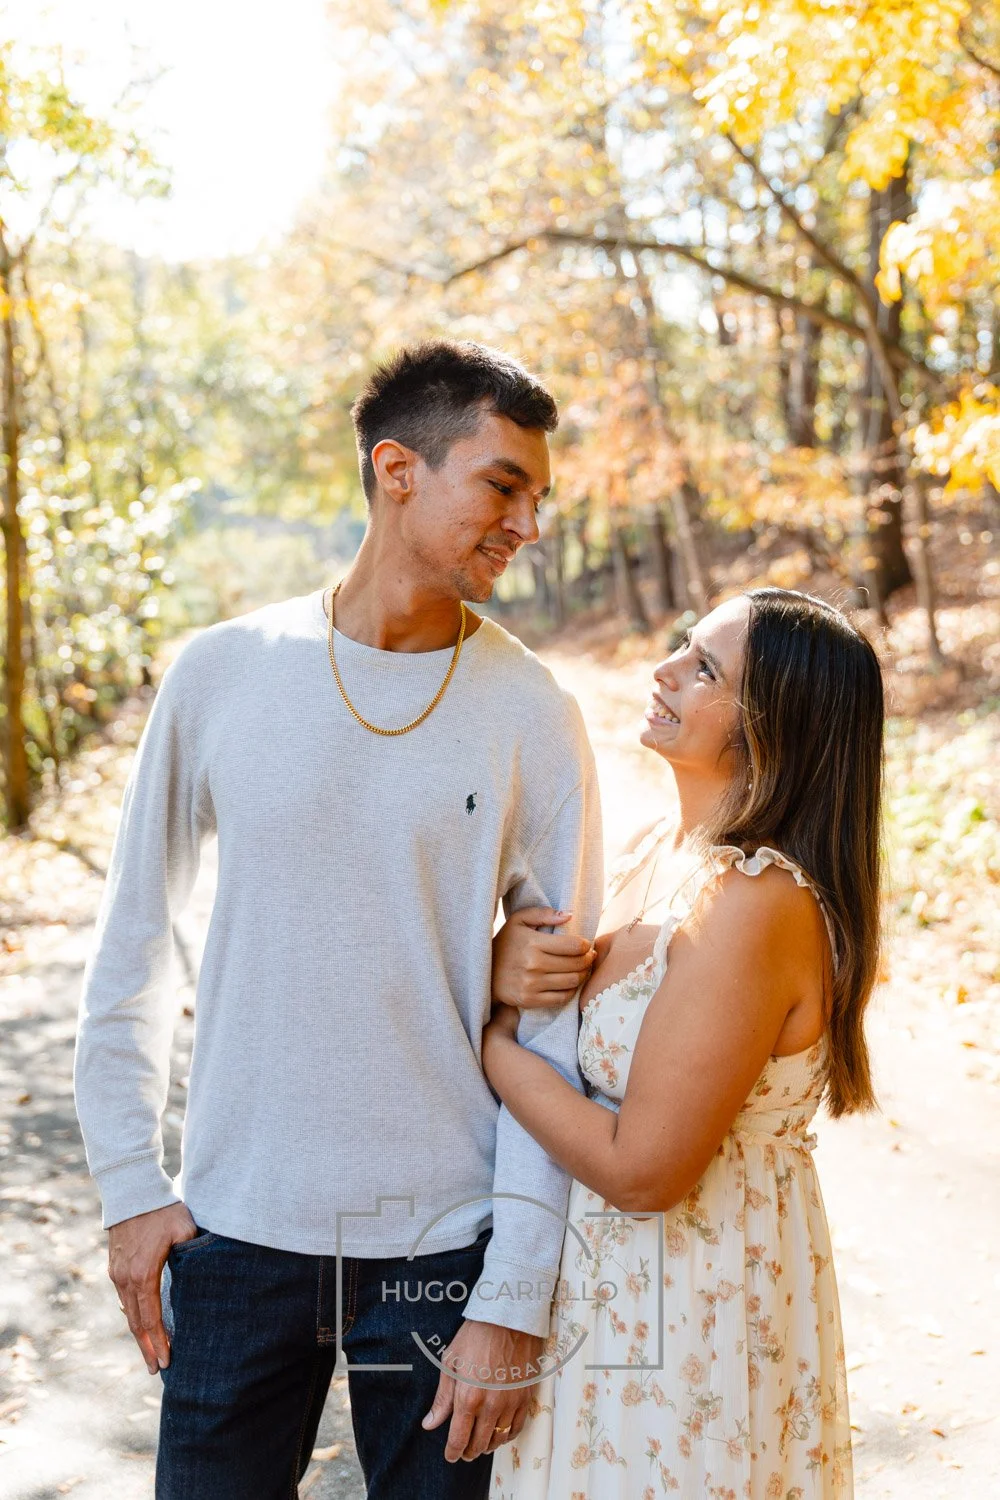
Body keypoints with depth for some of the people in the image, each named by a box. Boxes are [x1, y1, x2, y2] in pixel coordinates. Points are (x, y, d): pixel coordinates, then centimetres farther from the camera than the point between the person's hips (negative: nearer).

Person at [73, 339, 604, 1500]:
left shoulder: (532, 718, -6)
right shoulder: (221, 674, -3)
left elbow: (559, 1023, -6)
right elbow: (128, 948, 5)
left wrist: (515, 1300, -9)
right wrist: (130, 1187, 3)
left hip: (442, 1243, -1)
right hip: (235, 1231, 1)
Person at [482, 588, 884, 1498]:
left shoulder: (755, 907, -27)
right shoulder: (664, 849, 1)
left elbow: (642, 1170, -26)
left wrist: (490, 1039, -16)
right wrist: (504, 970, -13)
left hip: (696, 1317, -8)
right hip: (611, 1286, 8)